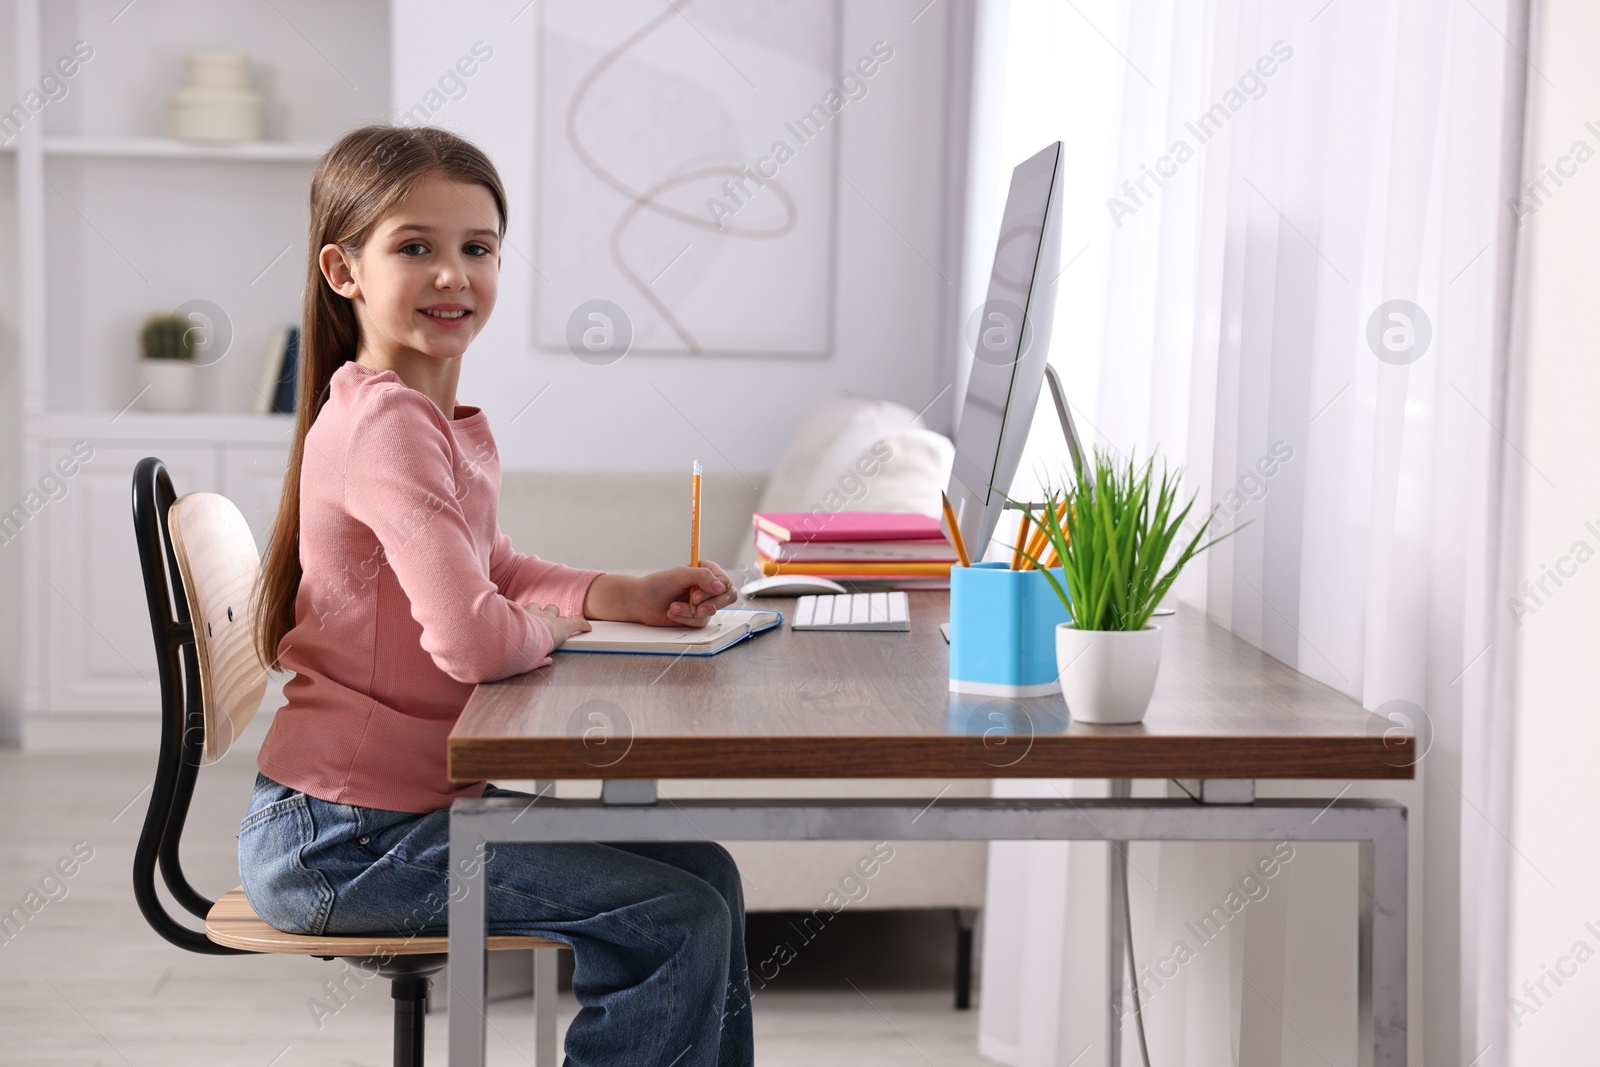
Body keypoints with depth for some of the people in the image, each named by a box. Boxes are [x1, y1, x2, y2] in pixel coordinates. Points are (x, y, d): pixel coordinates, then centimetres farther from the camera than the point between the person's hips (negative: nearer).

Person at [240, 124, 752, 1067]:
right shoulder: (386, 425, -22)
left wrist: (632, 597, 7)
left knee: (706, 874, 12)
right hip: (341, 839, -10)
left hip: (425, 801, 10)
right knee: (677, 925, -12)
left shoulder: (451, 422, 9)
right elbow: (472, 638, -31)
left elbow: (496, 571, 24)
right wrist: (551, 625, -8)